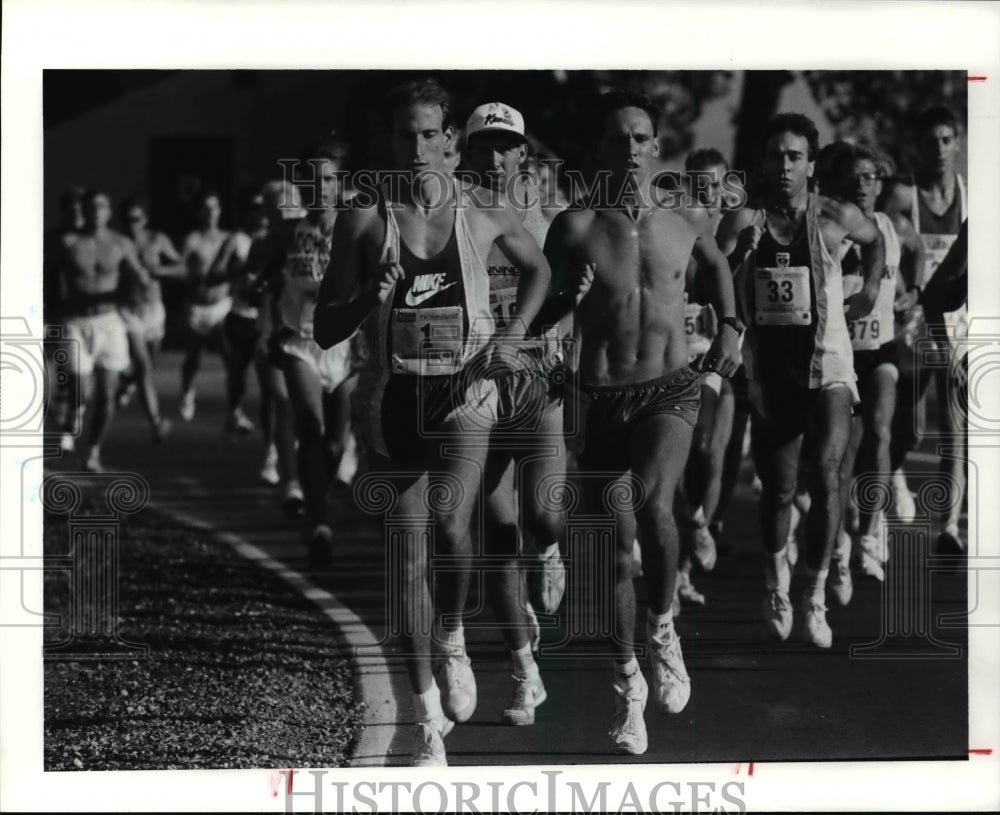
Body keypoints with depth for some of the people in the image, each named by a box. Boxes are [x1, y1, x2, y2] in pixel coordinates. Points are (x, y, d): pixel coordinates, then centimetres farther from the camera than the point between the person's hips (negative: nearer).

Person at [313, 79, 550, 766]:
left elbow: (538, 268, 24)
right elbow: (326, 330, 4)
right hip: (393, 396, 1)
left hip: (463, 392, -1)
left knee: (450, 522, -25)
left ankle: (452, 639, 7)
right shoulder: (364, 221, 1)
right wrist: (371, 296, -15)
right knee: (410, 557, 2)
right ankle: (430, 717, 12)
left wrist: (514, 333, 9)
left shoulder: (486, 215, 3)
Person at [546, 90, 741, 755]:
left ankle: (664, 627, -1)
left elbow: (716, 261, 27)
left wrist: (730, 325, 18)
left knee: (653, 505, -28)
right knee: (617, 546, 4)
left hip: (672, 387, 0)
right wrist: (573, 295, -18)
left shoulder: (687, 217, 3)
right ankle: (629, 683, 22)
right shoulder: (575, 226, -5)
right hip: (601, 395, 0)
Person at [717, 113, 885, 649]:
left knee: (825, 475, -17)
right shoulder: (743, 221, -3)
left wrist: (870, 290, 13)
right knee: (777, 490, 11)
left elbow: (873, 239, 20)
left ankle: (815, 596, -9)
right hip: (768, 373, 1)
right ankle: (776, 577, 36)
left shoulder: (834, 218, -2)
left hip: (826, 368, -1)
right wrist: (737, 247, -23)